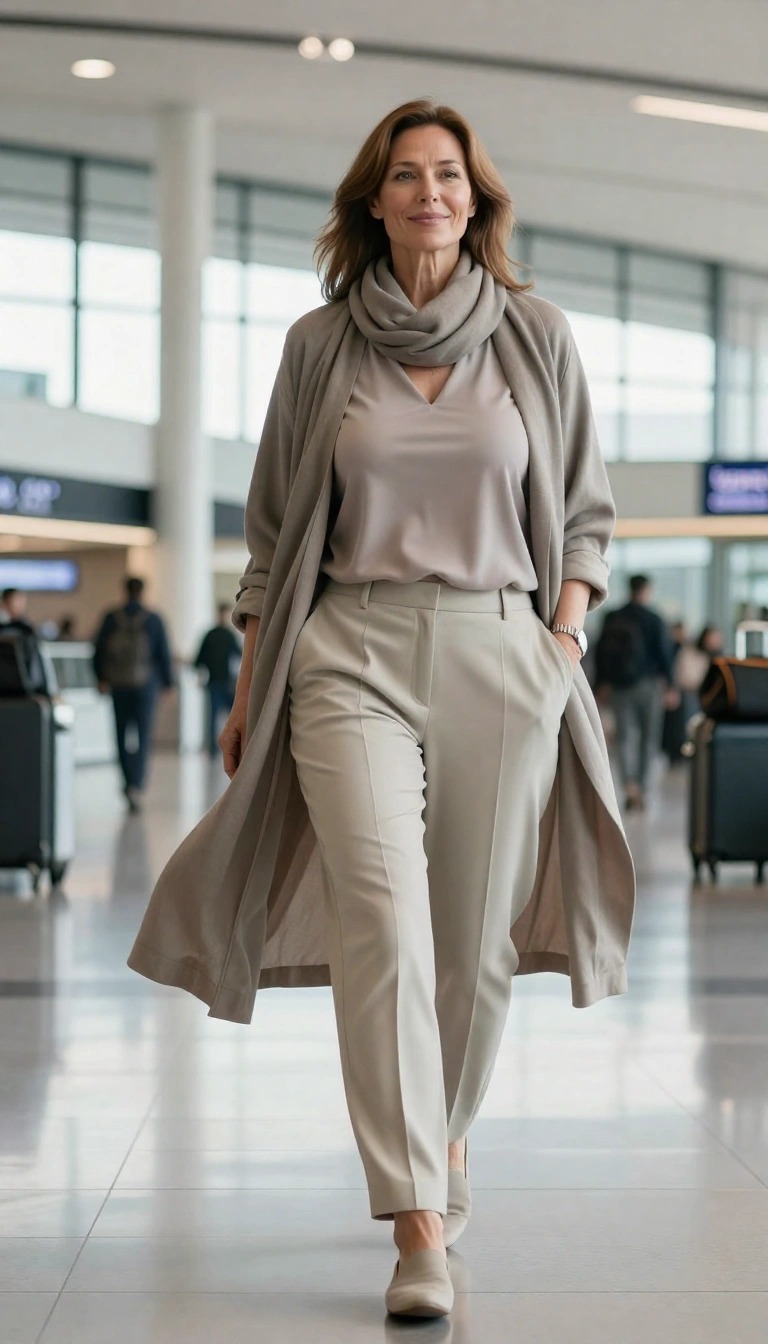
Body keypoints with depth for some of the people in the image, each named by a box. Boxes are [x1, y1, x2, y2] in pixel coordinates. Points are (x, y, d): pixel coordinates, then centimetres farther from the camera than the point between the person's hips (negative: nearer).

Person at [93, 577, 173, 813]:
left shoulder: (112, 618, -2)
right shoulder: (153, 620, -6)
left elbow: (99, 650, 3)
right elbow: (163, 654, -3)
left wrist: (101, 678, 17)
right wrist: (167, 683, 7)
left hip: (118, 684, 2)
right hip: (145, 684, -2)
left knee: (122, 734, 15)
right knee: (143, 736, -1)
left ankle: (130, 781, 24)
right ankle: (135, 786, -16)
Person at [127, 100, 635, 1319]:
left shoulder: (537, 337, 7)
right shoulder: (320, 345, 7)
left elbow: (584, 511, 14)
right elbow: (274, 530, 12)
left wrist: (566, 633, -1)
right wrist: (249, 692, 10)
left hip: (500, 654, 1)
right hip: (351, 651, -1)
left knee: (474, 935, 6)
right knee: (382, 918, -15)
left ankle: (445, 1133, 35)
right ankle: (419, 1228, -13)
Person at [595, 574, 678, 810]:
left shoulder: (612, 619, 5)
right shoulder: (653, 620, -7)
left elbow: (602, 651, 9)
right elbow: (665, 653, -8)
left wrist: (602, 683, 19)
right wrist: (671, 686, -3)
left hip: (618, 684, 3)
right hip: (647, 684, -3)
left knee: (625, 736, 2)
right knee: (649, 736, 9)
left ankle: (630, 785, -18)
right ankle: (642, 788, 10)